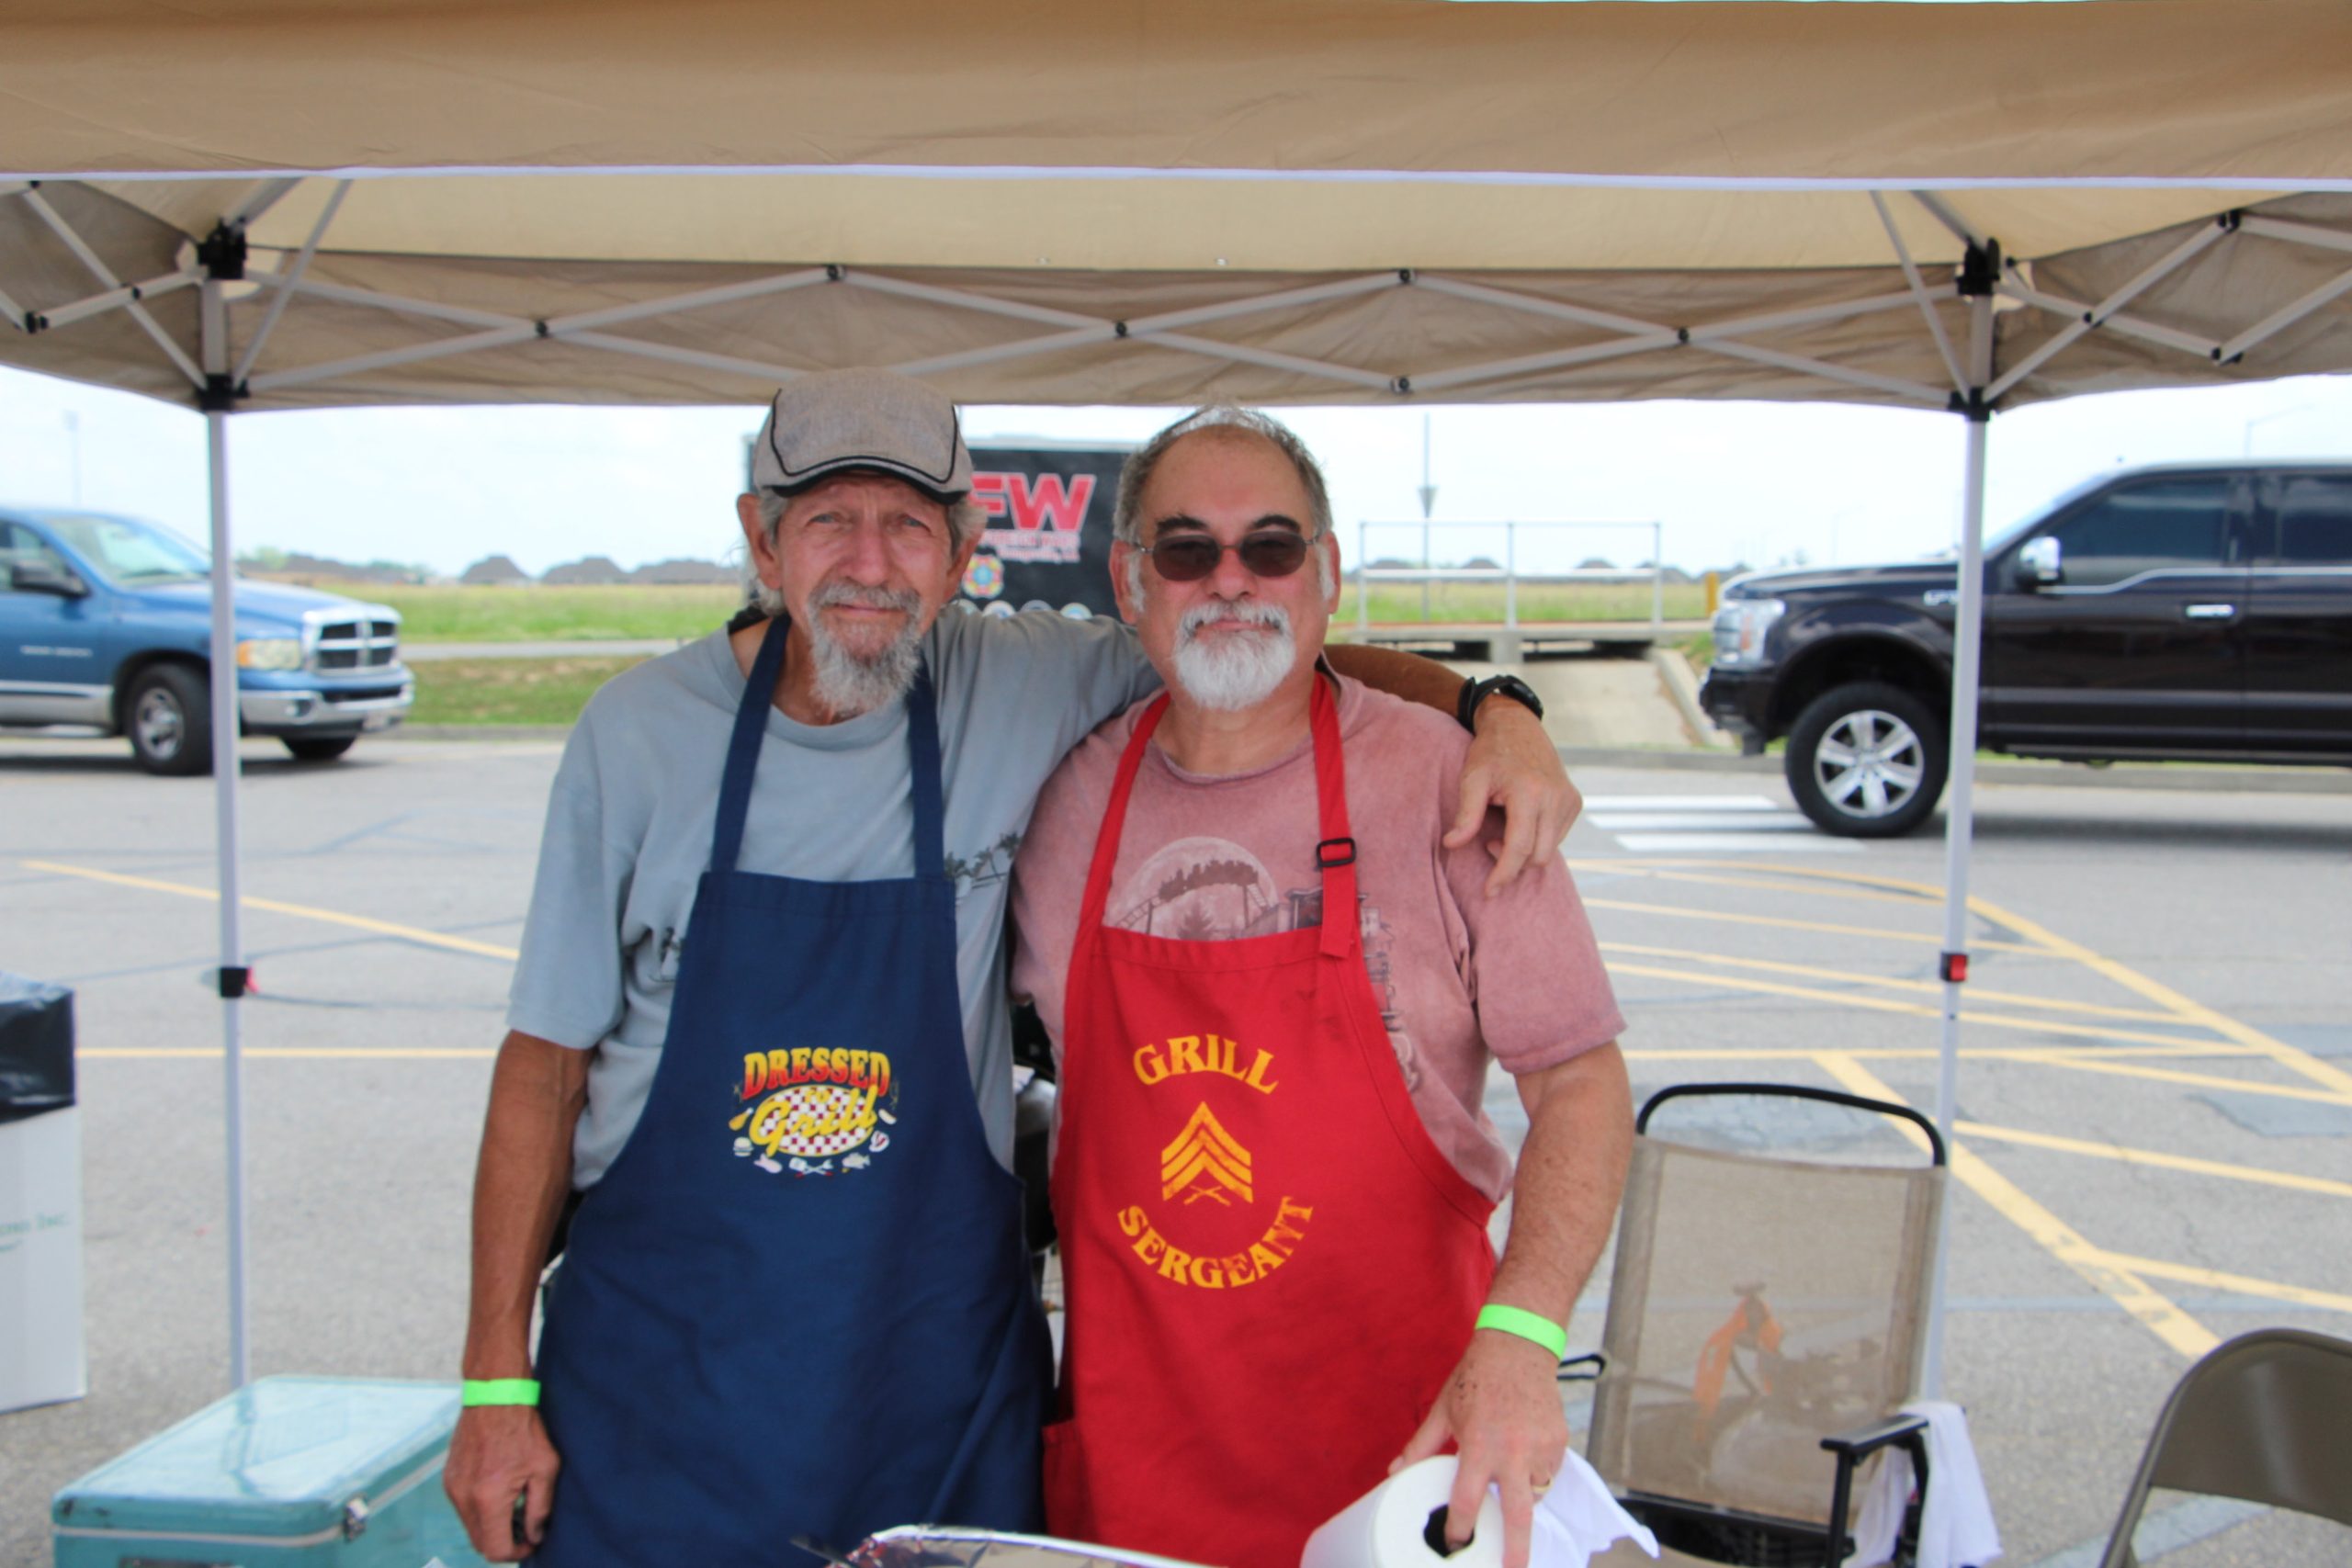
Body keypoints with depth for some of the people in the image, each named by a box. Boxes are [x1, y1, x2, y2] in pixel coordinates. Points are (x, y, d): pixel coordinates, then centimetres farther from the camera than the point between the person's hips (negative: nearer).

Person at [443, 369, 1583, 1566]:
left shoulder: (1028, 691, -6)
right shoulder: (639, 730, -6)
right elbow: (547, 1060, -2)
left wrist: (1485, 707, -16)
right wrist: (495, 1385, -3)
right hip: (656, 1360, 0)